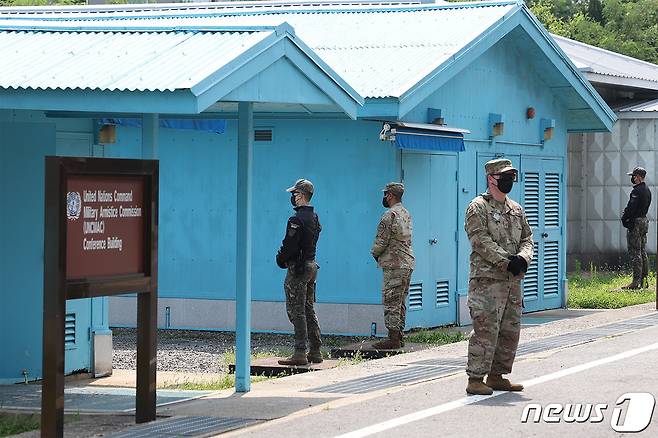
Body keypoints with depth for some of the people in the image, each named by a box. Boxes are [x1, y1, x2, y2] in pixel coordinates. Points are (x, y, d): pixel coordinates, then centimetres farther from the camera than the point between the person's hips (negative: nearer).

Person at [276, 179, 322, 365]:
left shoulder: (297, 220, -18)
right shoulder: (314, 218, 12)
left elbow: (289, 245, -20)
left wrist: (281, 260, -1)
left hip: (298, 268, -9)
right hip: (311, 265, 9)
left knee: (297, 311, -6)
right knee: (309, 310, 14)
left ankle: (300, 353, -8)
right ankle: (315, 351, 16)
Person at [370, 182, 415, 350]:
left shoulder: (390, 215, -13)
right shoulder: (406, 214, 16)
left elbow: (381, 241, -14)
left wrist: (375, 253, 6)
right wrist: (379, 252, 19)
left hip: (394, 264, -9)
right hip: (407, 262, 9)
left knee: (391, 303, -7)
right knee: (400, 303, 13)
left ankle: (393, 338, -10)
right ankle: (399, 336, 15)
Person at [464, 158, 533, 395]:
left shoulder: (516, 210, 19)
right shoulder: (478, 207, -5)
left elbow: (527, 238, 17)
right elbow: (481, 240, -14)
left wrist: (522, 258, -6)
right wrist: (507, 262, -19)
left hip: (513, 279, 8)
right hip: (487, 278, -8)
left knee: (510, 331, 10)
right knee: (486, 330, -12)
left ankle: (497, 376, 19)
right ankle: (475, 379, -9)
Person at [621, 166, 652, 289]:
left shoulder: (637, 191, -17)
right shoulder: (647, 190, 13)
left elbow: (631, 207, -21)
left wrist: (624, 218, -6)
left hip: (635, 223, -10)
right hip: (644, 221, 10)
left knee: (635, 253, -9)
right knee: (643, 252, 13)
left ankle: (636, 281, -11)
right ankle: (644, 280, 14)